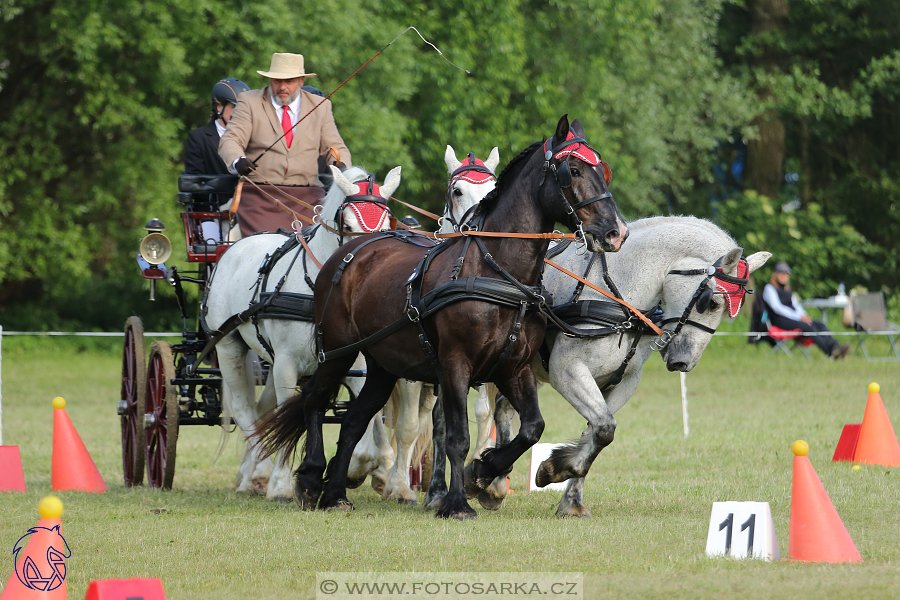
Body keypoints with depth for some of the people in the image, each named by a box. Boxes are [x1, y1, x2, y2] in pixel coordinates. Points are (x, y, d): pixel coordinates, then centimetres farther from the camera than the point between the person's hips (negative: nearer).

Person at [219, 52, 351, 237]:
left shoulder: (320, 106, 15)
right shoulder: (250, 102, 8)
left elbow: (334, 147, 16)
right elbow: (230, 141, -1)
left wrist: (341, 165, -10)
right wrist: (238, 161, -26)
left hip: (306, 196, 2)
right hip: (260, 197, -2)